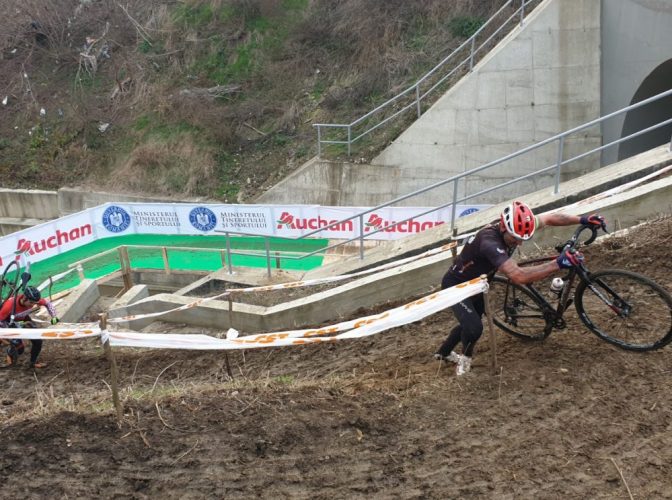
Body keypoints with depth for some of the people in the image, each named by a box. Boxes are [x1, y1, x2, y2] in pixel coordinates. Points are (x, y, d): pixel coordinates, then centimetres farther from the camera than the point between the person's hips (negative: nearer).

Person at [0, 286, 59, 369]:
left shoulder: (33, 299, -29)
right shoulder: (10, 304, -41)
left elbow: (47, 303, -10)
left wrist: (54, 317, -22)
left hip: (22, 317, 4)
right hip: (8, 320, -4)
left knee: (38, 341, -6)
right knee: (19, 347, -16)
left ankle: (33, 362, 18)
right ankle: (10, 352, 19)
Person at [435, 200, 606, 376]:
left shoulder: (515, 227, -19)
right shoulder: (490, 242, -43)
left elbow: (549, 218, -3)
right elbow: (519, 276, -51)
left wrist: (583, 220, -10)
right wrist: (558, 264, -52)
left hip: (474, 284, 8)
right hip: (456, 285, -8)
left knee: (471, 322, 25)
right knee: (474, 328, -24)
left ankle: (444, 352, 48)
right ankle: (465, 358, 6)